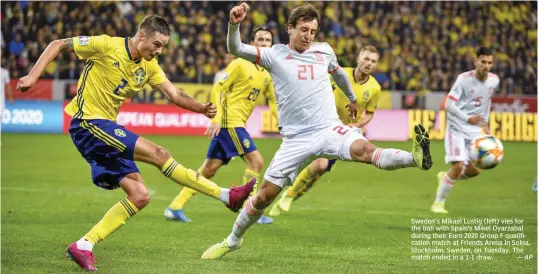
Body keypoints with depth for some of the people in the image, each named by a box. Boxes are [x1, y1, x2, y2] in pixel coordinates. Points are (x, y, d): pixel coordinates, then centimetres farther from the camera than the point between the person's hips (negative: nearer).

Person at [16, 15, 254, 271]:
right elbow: (57, 45, -7)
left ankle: (83, 246, 0)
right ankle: (226, 195, -13)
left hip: (106, 128, 9)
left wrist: (202, 108, -16)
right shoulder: (106, 46, -12)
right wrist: (33, 75, -17)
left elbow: (174, 94, 2)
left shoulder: (149, 67, 8)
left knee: (140, 197, 0)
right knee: (158, 154, -17)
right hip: (88, 123, -9)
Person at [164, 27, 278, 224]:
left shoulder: (267, 75, 16)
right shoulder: (240, 64, -7)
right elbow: (217, 89, -11)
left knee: (209, 168, 7)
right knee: (256, 161, -12)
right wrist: (216, 119, -19)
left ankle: (175, 207, 11)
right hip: (229, 121, -8)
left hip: (237, 123, 8)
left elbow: (273, 102, 25)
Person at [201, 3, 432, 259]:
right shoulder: (275, 55, 1)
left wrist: (352, 98, 47)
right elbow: (236, 49, -11)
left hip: (329, 130, 1)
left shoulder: (324, 51, 9)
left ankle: (416, 158, -51)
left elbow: (338, 73, 32)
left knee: (364, 149, -32)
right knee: (265, 194, 2)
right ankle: (233, 241, 20)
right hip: (296, 139, 0)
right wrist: (234, 24, -31)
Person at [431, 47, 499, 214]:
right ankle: (438, 203, -1)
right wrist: (468, 119, -32)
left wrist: (485, 123, 19)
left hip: (475, 130, 6)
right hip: (457, 128, -6)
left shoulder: (494, 81, 1)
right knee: (458, 166, -16)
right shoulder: (464, 79, -16)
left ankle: (445, 177, 30)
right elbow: (449, 105, -20)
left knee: (475, 169, 0)